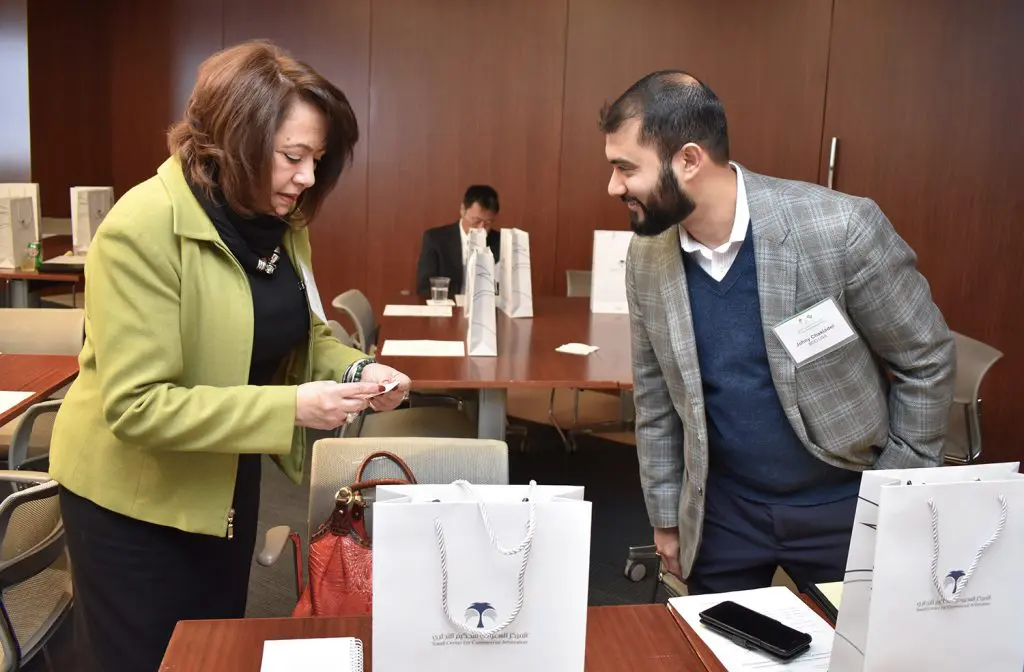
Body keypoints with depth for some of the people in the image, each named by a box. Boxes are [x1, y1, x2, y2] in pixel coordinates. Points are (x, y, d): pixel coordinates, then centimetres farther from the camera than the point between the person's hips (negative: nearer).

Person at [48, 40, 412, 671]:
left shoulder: (281, 221, -3)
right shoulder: (143, 227, -27)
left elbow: (301, 336, 8)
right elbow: (135, 404, -29)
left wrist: (356, 369, -14)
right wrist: (289, 408, -34)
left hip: (228, 480, 7)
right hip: (133, 496, -7)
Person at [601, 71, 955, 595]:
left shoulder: (839, 227, -21)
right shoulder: (646, 255, -8)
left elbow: (926, 360, -9)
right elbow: (655, 398, 3)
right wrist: (666, 516, 8)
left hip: (845, 505, -3)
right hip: (723, 509, 3)